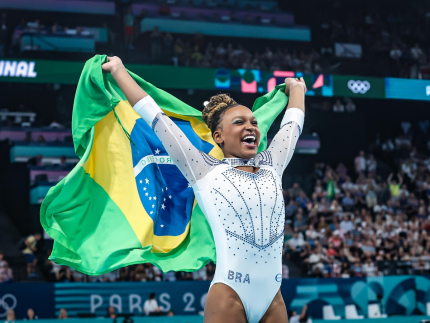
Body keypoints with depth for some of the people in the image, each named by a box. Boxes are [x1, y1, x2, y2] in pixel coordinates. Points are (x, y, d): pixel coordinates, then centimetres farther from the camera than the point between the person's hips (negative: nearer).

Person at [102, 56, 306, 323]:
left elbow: (293, 124, 30)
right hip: (229, 294, -4)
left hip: (273, 297, 4)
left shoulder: (272, 166, 13)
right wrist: (119, 70, 13)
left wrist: (296, 88, 46)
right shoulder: (206, 171, 3)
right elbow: (157, 118, 7)